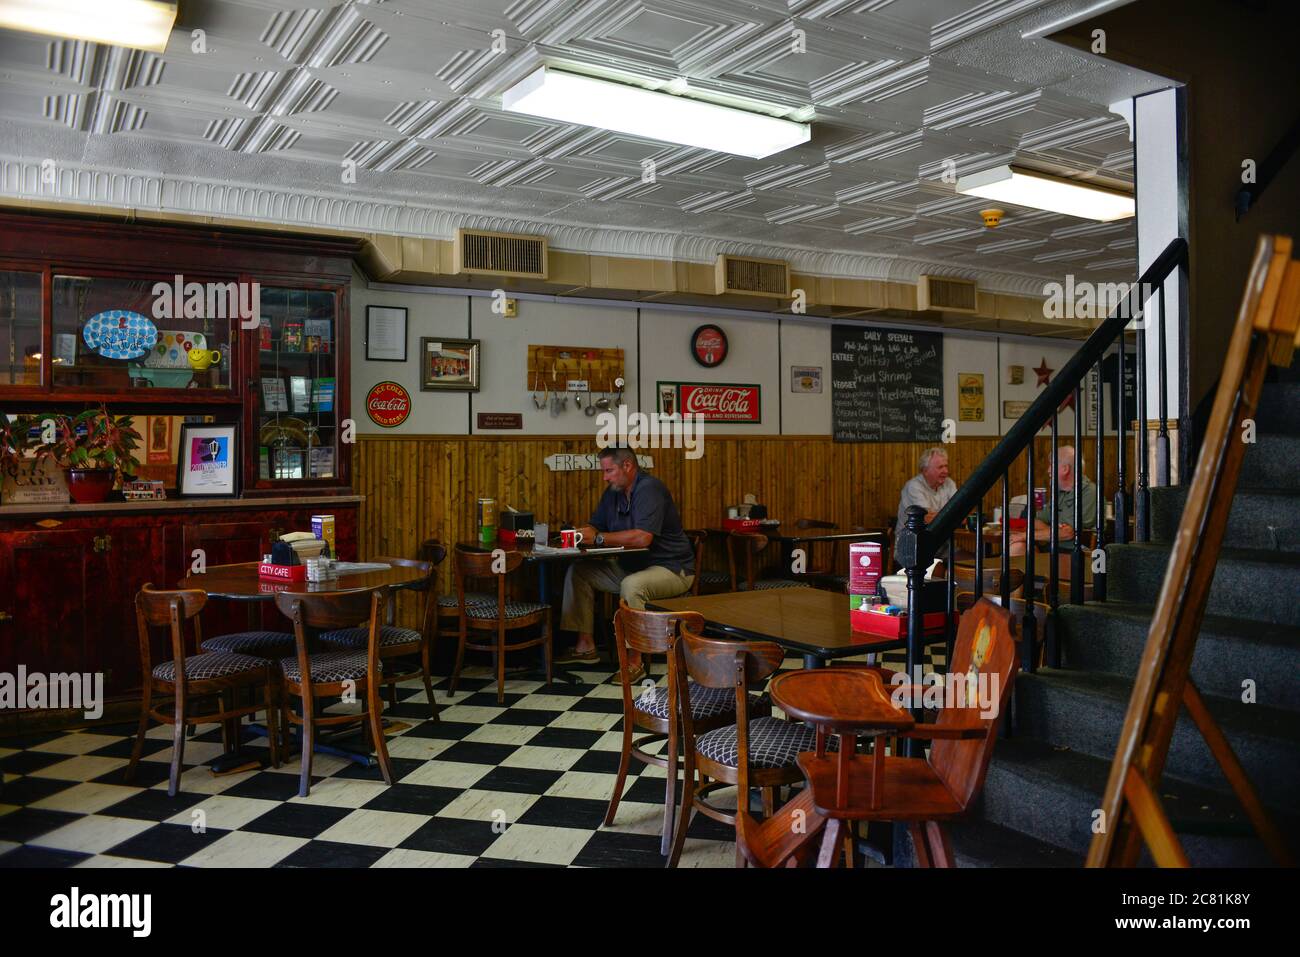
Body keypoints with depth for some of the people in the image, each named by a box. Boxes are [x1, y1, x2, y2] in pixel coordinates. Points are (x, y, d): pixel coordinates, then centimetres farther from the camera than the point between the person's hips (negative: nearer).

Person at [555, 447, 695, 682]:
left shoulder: (649, 489, -19)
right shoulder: (613, 492, 8)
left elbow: (642, 537, -31)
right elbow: (596, 526, 14)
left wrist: (598, 538, -26)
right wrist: (582, 533, -11)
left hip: (671, 569, -9)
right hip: (629, 566, 9)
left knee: (631, 585, -38)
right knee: (578, 571, 0)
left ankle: (634, 661, -26)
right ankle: (585, 645, 2)